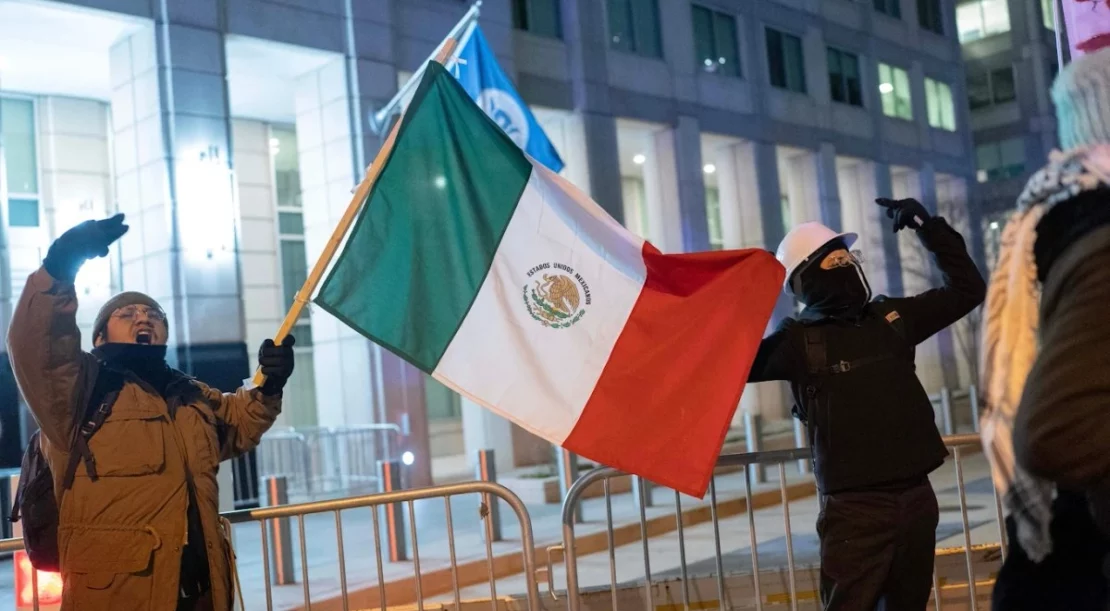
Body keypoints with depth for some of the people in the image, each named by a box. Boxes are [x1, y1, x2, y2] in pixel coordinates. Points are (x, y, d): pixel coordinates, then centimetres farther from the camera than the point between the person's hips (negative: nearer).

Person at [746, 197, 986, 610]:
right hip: (855, 506, -5)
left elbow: (966, 290, 19)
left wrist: (929, 228, 13)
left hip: (916, 497, 6)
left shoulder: (890, 318, 10)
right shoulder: (800, 340, -5)